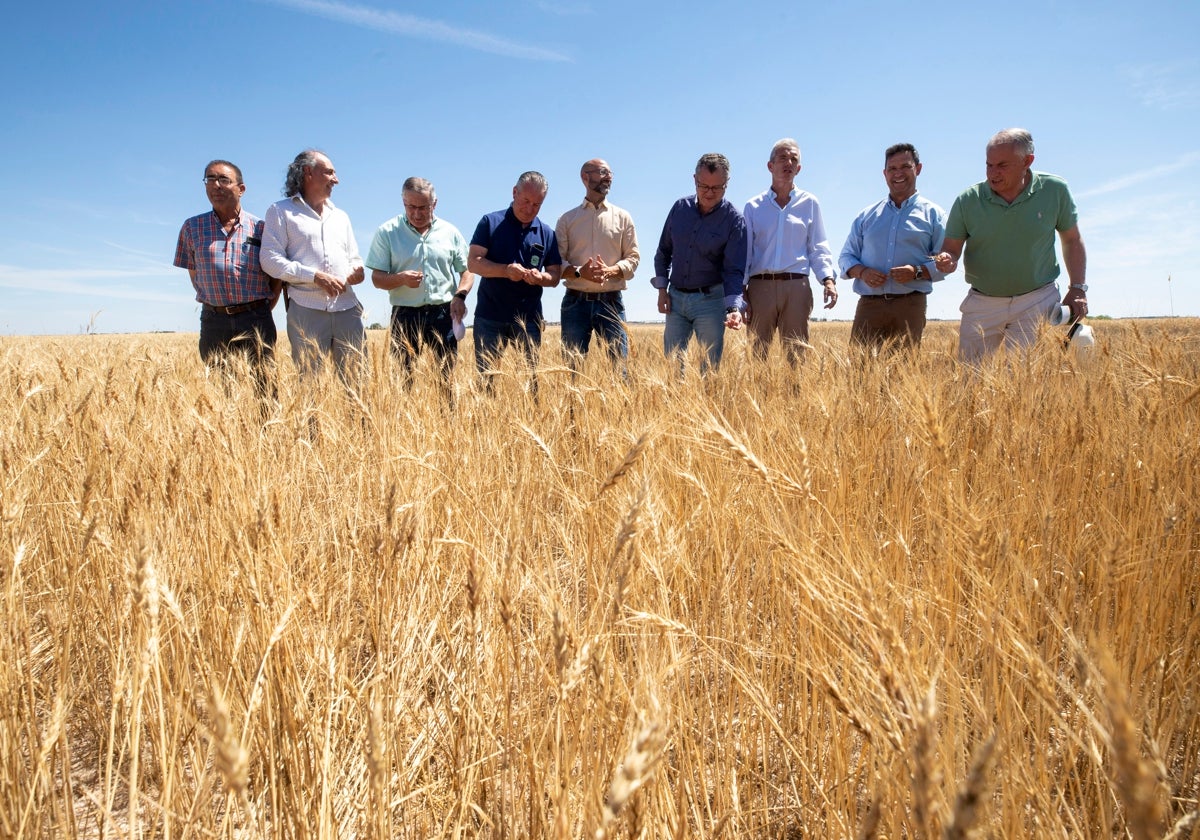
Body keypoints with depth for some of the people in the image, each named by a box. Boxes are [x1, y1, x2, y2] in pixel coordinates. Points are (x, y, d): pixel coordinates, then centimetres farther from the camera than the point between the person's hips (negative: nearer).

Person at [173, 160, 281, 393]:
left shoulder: (261, 228, 4)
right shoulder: (192, 228, 8)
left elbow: (277, 275, 8)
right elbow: (194, 275, 14)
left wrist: (261, 312, 3)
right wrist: (216, 304, 8)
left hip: (255, 321, -2)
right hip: (213, 321, 2)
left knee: (261, 389, -3)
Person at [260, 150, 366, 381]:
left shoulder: (340, 216, 24)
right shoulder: (280, 211, 6)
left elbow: (354, 258, 28)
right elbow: (271, 260, -4)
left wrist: (357, 270, 3)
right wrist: (315, 276, -14)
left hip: (347, 309, 4)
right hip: (307, 310, -4)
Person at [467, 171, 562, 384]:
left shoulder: (547, 234, 9)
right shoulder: (491, 223, 2)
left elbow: (555, 276, 8)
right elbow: (473, 262, -6)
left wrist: (540, 277, -16)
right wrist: (506, 270, -22)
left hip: (528, 319, 2)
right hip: (490, 317, -2)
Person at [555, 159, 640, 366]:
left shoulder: (622, 217, 11)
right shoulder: (567, 219, 10)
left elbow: (633, 257, 6)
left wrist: (611, 271, -14)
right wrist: (579, 272, -16)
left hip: (611, 302, 0)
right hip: (576, 302, 0)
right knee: (572, 366, 2)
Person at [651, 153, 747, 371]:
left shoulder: (734, 220, -8)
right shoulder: (680, 207, 3)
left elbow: (734, 270, -13)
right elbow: (664, 251, 13)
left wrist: (733, 307, -27)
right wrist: (662, 289, 6)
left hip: (710, 300, -4)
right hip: (675, 298, 4)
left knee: (710, 365, 0)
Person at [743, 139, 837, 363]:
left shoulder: (810, 203, 12)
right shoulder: (753, 206, 12)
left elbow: (819, 248, 10)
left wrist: (828, 279, -7)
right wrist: (741, 294, 1)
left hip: (796, 287, 0)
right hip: (760, 286, 0)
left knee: (797, 353, -1)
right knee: (756, 355, 0)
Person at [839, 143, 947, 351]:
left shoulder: (933, 214, 10)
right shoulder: (867, 216, 18)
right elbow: (846, 257, 17)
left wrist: (917, 271, -13)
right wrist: (862, 271, -5)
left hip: (909, 305, -1)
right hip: (869, 305, 2)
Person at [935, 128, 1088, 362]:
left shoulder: (1054, 190, -3)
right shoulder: (968, 200, -5)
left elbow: (1072, 240, 9)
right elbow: (951, 248, 1)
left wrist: (1078, 289, 3)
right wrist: (948, 261, -24)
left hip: (1037, 302, -1)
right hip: (982, 305, 1)